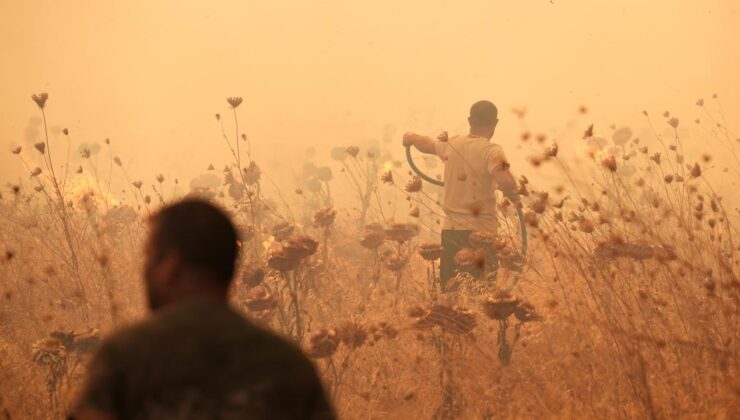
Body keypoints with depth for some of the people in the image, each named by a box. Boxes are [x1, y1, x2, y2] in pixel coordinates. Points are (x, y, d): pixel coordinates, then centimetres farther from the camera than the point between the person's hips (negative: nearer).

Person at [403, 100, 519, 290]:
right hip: (480, 231, -6)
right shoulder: (491, 151, -12)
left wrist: (411, 137, 49)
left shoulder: (451, 145, 6)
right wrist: (514, 196, -7)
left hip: (450, 230, 6)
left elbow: (426, 143, 28)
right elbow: (506, 183, -29)